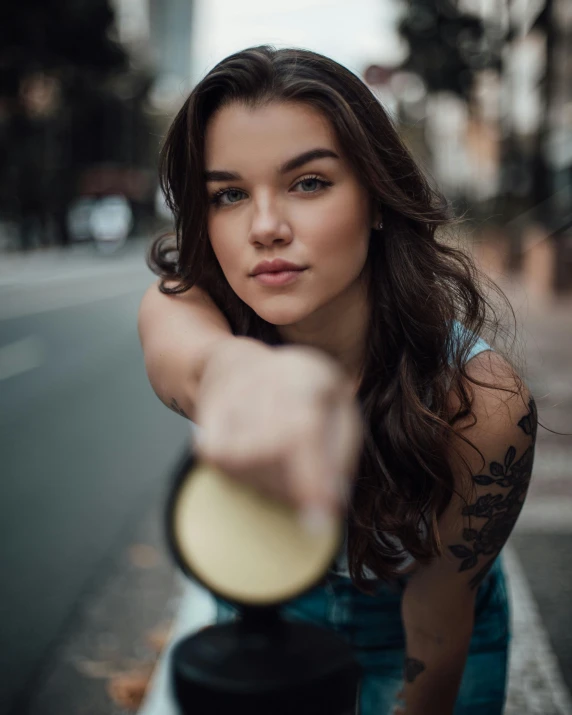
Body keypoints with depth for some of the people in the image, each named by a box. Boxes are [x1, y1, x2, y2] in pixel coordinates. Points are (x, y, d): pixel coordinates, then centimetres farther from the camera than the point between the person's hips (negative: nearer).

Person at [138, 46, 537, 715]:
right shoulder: (178, 308, -30)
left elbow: (438, 600, -22)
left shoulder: (483, 401, -34)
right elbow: (197, 358, -54)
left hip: (409, 645, -1)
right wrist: (246, 373, -76)